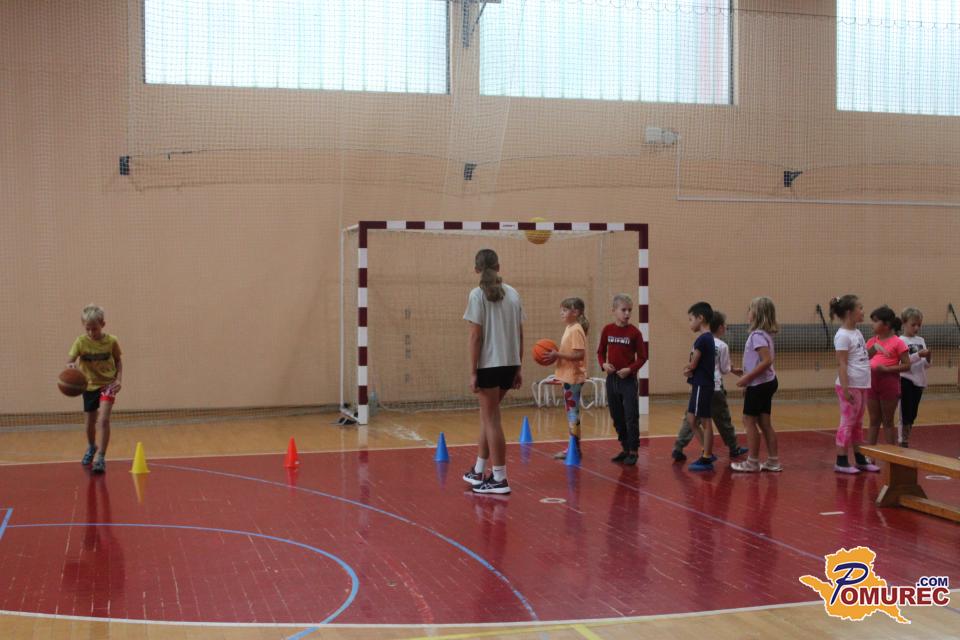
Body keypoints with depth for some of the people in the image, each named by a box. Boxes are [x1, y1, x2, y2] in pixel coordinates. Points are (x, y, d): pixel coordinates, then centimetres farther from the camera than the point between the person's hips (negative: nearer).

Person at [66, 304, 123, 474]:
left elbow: (118, 361, 2)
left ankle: (101, 457, -15)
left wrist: (119, 379, -12)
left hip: (108, 384, -2)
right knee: (90, 422, 15)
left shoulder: (111, 341, -11)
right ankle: (91, 447, 45)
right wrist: (70, 366, -40)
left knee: (103, 420, -20)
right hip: (89, 386, 3)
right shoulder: (81, 342, -11)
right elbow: (69, 360, -17)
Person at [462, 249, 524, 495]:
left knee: (491, 419, 2)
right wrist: (518, 368, 15)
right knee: (488, 415, 18)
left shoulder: (477, 295, -7)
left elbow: (476, 336, -11)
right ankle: (478, 472, 27)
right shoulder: (512, 293, 9)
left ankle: (499, 479, 4)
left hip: (489, 364, -6)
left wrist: (473, 372, -8)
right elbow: (520, 335, 10)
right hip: (510, 364, 6)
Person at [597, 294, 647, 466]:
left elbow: (642, 357, -3)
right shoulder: (607, 330, 1)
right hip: (611, 378, 4)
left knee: (631, 418, -3)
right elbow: (601, 351, 12)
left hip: (628, 379, -4)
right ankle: (625, 449, 24)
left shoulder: (634, 332, -7)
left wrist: (630, 369, -16)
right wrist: (603, 364, -7)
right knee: (617, 418, 12)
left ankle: (633, 451, 7)